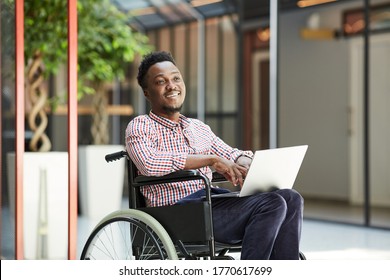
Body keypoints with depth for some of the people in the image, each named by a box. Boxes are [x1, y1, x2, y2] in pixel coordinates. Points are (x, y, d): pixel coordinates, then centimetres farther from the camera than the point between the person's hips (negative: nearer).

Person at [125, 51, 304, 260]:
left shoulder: (199, 128, 26)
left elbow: (234, 156, 22)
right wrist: (210, 159, -16)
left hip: (215, 201, 8)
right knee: (271, 204, -24)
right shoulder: (140, 126, 3)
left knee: (291, 198, -12)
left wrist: (241, 164, -6)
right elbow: (148, 163, -18)